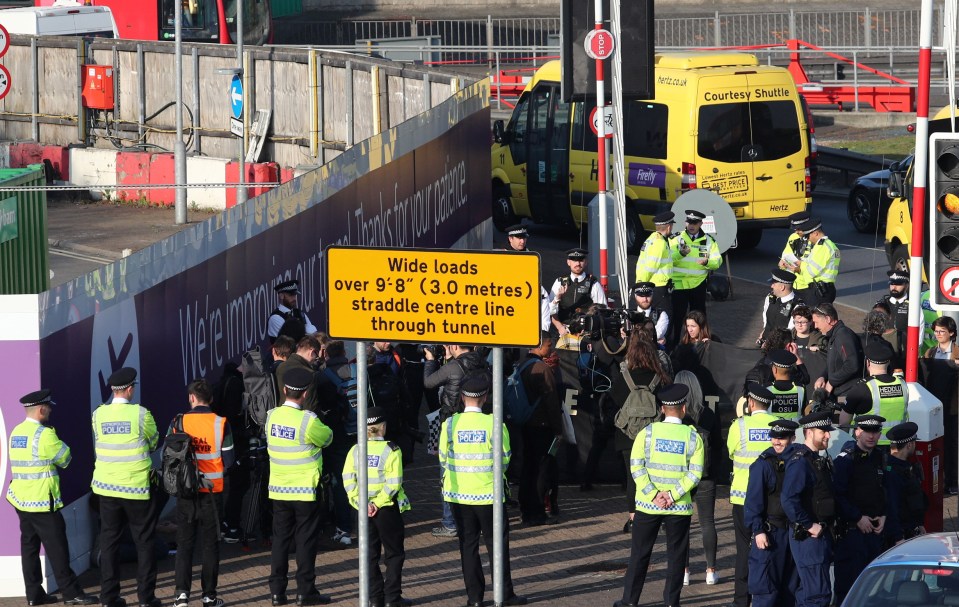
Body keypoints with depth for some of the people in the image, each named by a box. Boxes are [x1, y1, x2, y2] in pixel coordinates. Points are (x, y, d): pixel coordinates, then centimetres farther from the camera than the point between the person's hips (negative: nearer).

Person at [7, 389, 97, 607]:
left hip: (20, 499, 8)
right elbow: (65, 458, -5)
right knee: (56, 547, -4)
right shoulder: (44, 434, -15)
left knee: (29, 545, 9)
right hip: (42, 501, -8)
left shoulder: (16, 433, 10)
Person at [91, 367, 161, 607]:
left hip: (107, 487, 3)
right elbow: (154, 443, 4)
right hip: (137, 487, -3)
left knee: (109, 541, 9)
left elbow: (98, 446, 8)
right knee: (144, 542, 7)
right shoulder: (141, 414, -11)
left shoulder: (98, 415, -2)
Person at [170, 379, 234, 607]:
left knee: (184, 543, 7)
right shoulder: (220, 424, -7)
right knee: (210, 543, 8)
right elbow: (228, 460, -5)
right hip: (212, 490, 0)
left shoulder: (178, 423, -5)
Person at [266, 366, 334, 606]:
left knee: (280, 539, 11)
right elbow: (327, 438, -3)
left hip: (278, 490, 5)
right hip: (305, 490, -5)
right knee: (305, 541, 3)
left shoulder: (272, 416, -2)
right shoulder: (307, 421, -18)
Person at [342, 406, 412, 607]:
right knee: (394, 554, 7)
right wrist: (377, 503, -15)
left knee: (370, 555, 12)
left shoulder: (355, 451, 0)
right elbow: (394, 483, -18)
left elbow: (348, 480, -5)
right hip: (387, 508, -4)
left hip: (364, 509, 4)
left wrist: (361, 502, -6)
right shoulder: (391, 450, -10)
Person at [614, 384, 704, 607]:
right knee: (676, 555, 8)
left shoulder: (647, 432, -2)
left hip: (648, 505, 0)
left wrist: (653, 494, -10)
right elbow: (695, 473, -9)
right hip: (679, 507, 0)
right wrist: (673, 495, -11)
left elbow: (636, 465, -9)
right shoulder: (692, 436, -3)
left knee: (640, 553, 9)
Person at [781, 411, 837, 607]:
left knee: (808, 590, 15)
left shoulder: (818, 461, 16)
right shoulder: (800, 461, -16)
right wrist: (809, 526, -22)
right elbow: (789, 500, -27)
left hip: (820, 533, 10)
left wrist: (824, 526, 14)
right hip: (808, 537, -10)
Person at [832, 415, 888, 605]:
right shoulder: (846, 460, -9)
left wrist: (883, 516, 5)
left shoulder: (879, 459, 13)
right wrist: (858, 518, -15)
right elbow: (838, 495, -15)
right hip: (851, 530, -7)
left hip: (875, 530, 7)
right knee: (849, 581, -7)